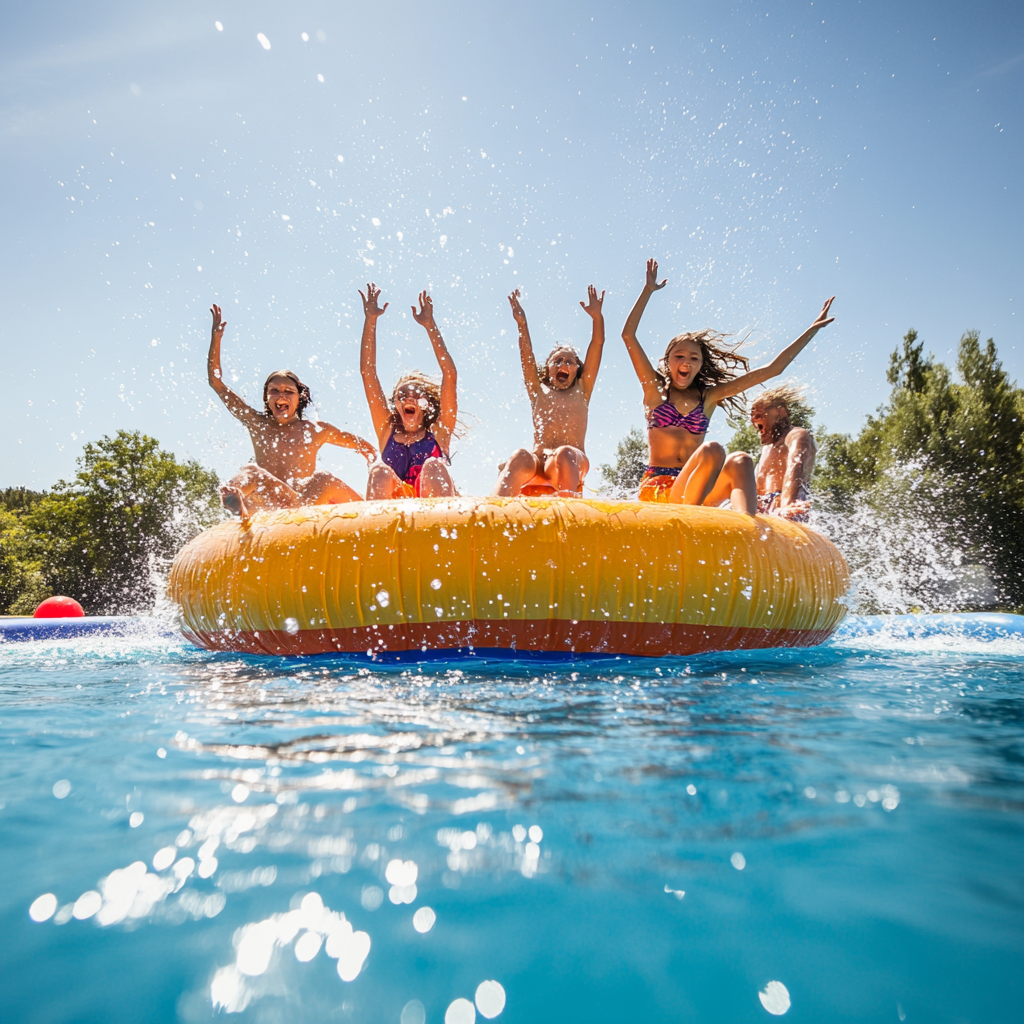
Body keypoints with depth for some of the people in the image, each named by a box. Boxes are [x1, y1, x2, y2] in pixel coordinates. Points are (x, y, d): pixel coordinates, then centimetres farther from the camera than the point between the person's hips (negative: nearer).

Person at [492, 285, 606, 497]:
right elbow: (526, 355, 12)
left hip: (571, 464, 0)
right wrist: (522, 324, -1)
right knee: (520, 457, -34)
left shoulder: (581, 390, 23)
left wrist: (597, 318, 0)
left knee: (564, 454, -36)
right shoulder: (538, 391, 25)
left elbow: (597, 345, 14)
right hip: (538, 463, 0)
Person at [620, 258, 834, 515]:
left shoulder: (710, 396, 15)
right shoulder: (656, 389, 9)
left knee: (740, 461, -26)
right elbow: (628, 335, 0)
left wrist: (813, 330, 13)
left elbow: (772, 369, 13)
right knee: (712, 450, -28)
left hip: (693, 492, 4)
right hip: (655, 491, -3)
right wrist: (648, 290, 2)